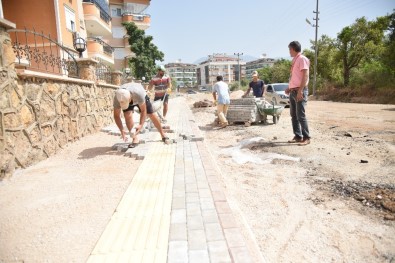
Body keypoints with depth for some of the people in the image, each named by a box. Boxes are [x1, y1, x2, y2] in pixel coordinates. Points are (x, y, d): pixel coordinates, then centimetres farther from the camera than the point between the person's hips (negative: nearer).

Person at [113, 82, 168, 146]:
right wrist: (122, 130, -38)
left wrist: (141, 125, -48)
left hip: (141, 97, -1)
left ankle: (163, 135, 23)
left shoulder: (139, 94, -47)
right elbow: (116, 116, -27)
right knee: (127, 115, -24)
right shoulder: (117, 98, -37)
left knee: (151, 114, 3)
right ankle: (135, 138, -11)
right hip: (127, 100, 2)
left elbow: (143, 111, -36)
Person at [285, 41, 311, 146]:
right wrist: (289, 88, 18)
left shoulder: (302, 59, -8)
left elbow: (305, 76, -16)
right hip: (293, 91, 9)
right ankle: (297, 136, 15)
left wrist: (300, 90, -23)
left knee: (301, 115, -10)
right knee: (293, 115, 9)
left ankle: (306, 138, -3)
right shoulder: (294, 60, 18)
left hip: (299, 91, -9)